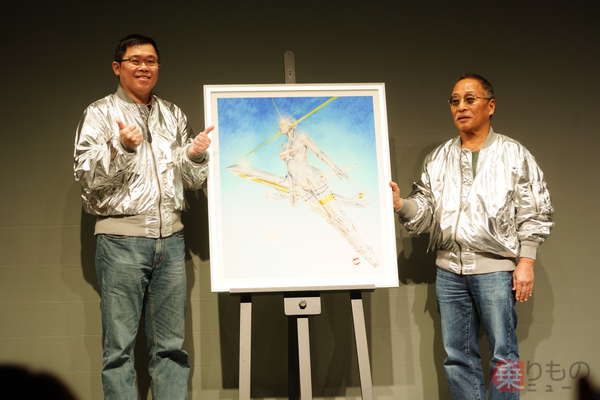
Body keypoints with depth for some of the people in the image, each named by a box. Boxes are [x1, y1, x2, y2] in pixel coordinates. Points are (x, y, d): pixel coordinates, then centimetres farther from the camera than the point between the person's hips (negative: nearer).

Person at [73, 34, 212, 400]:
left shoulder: (173, 115, 16)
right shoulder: (100, 114, 4)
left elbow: (193, 181, 17)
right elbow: (87, 177, -5)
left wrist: (195, 155, -3)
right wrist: (121, 148, -19)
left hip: (170, 236, 4)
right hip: (121, 237, -4)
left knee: (171, 345, 6)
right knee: (120, 345, -3)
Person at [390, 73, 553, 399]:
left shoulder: (515, 155, 1)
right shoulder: (438, 158, 11)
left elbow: (534, 213, -2)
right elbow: (424, 210, 8)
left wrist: (526, 262, -9)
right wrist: (400, 204, -13)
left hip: (495, 267, -4)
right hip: (449, 269, 4)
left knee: (503, 354, 1)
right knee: (457, 355, 9)